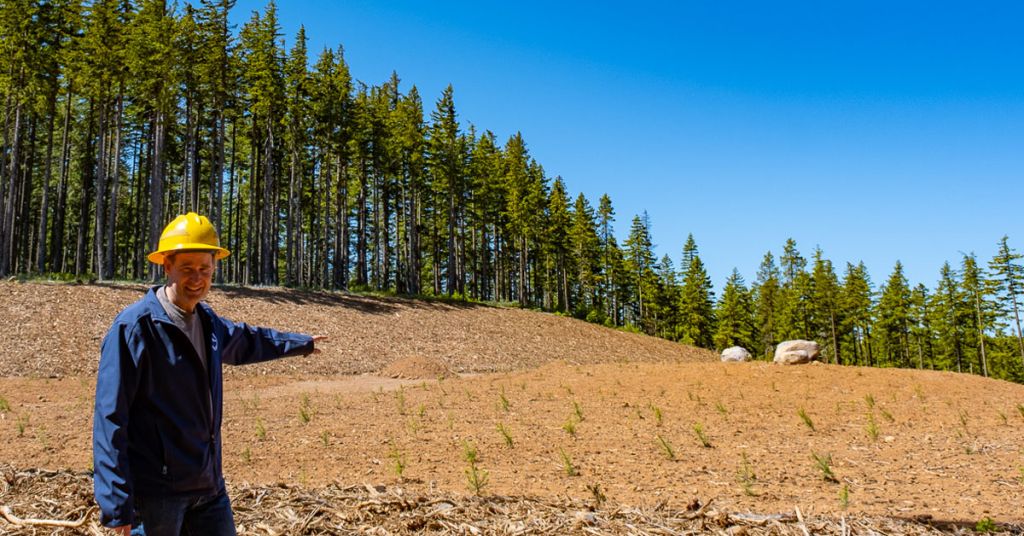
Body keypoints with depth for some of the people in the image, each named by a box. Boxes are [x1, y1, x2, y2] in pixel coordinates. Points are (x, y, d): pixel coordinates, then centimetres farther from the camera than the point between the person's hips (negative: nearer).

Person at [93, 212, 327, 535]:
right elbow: (110, 419, -16)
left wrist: (302, 343, 43)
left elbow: (246, 341, 31)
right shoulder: (135, 326, -14)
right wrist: (117, 504, -20)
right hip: (156, 490, -7)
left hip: (209, 485, 7)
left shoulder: (208, 321, 9)